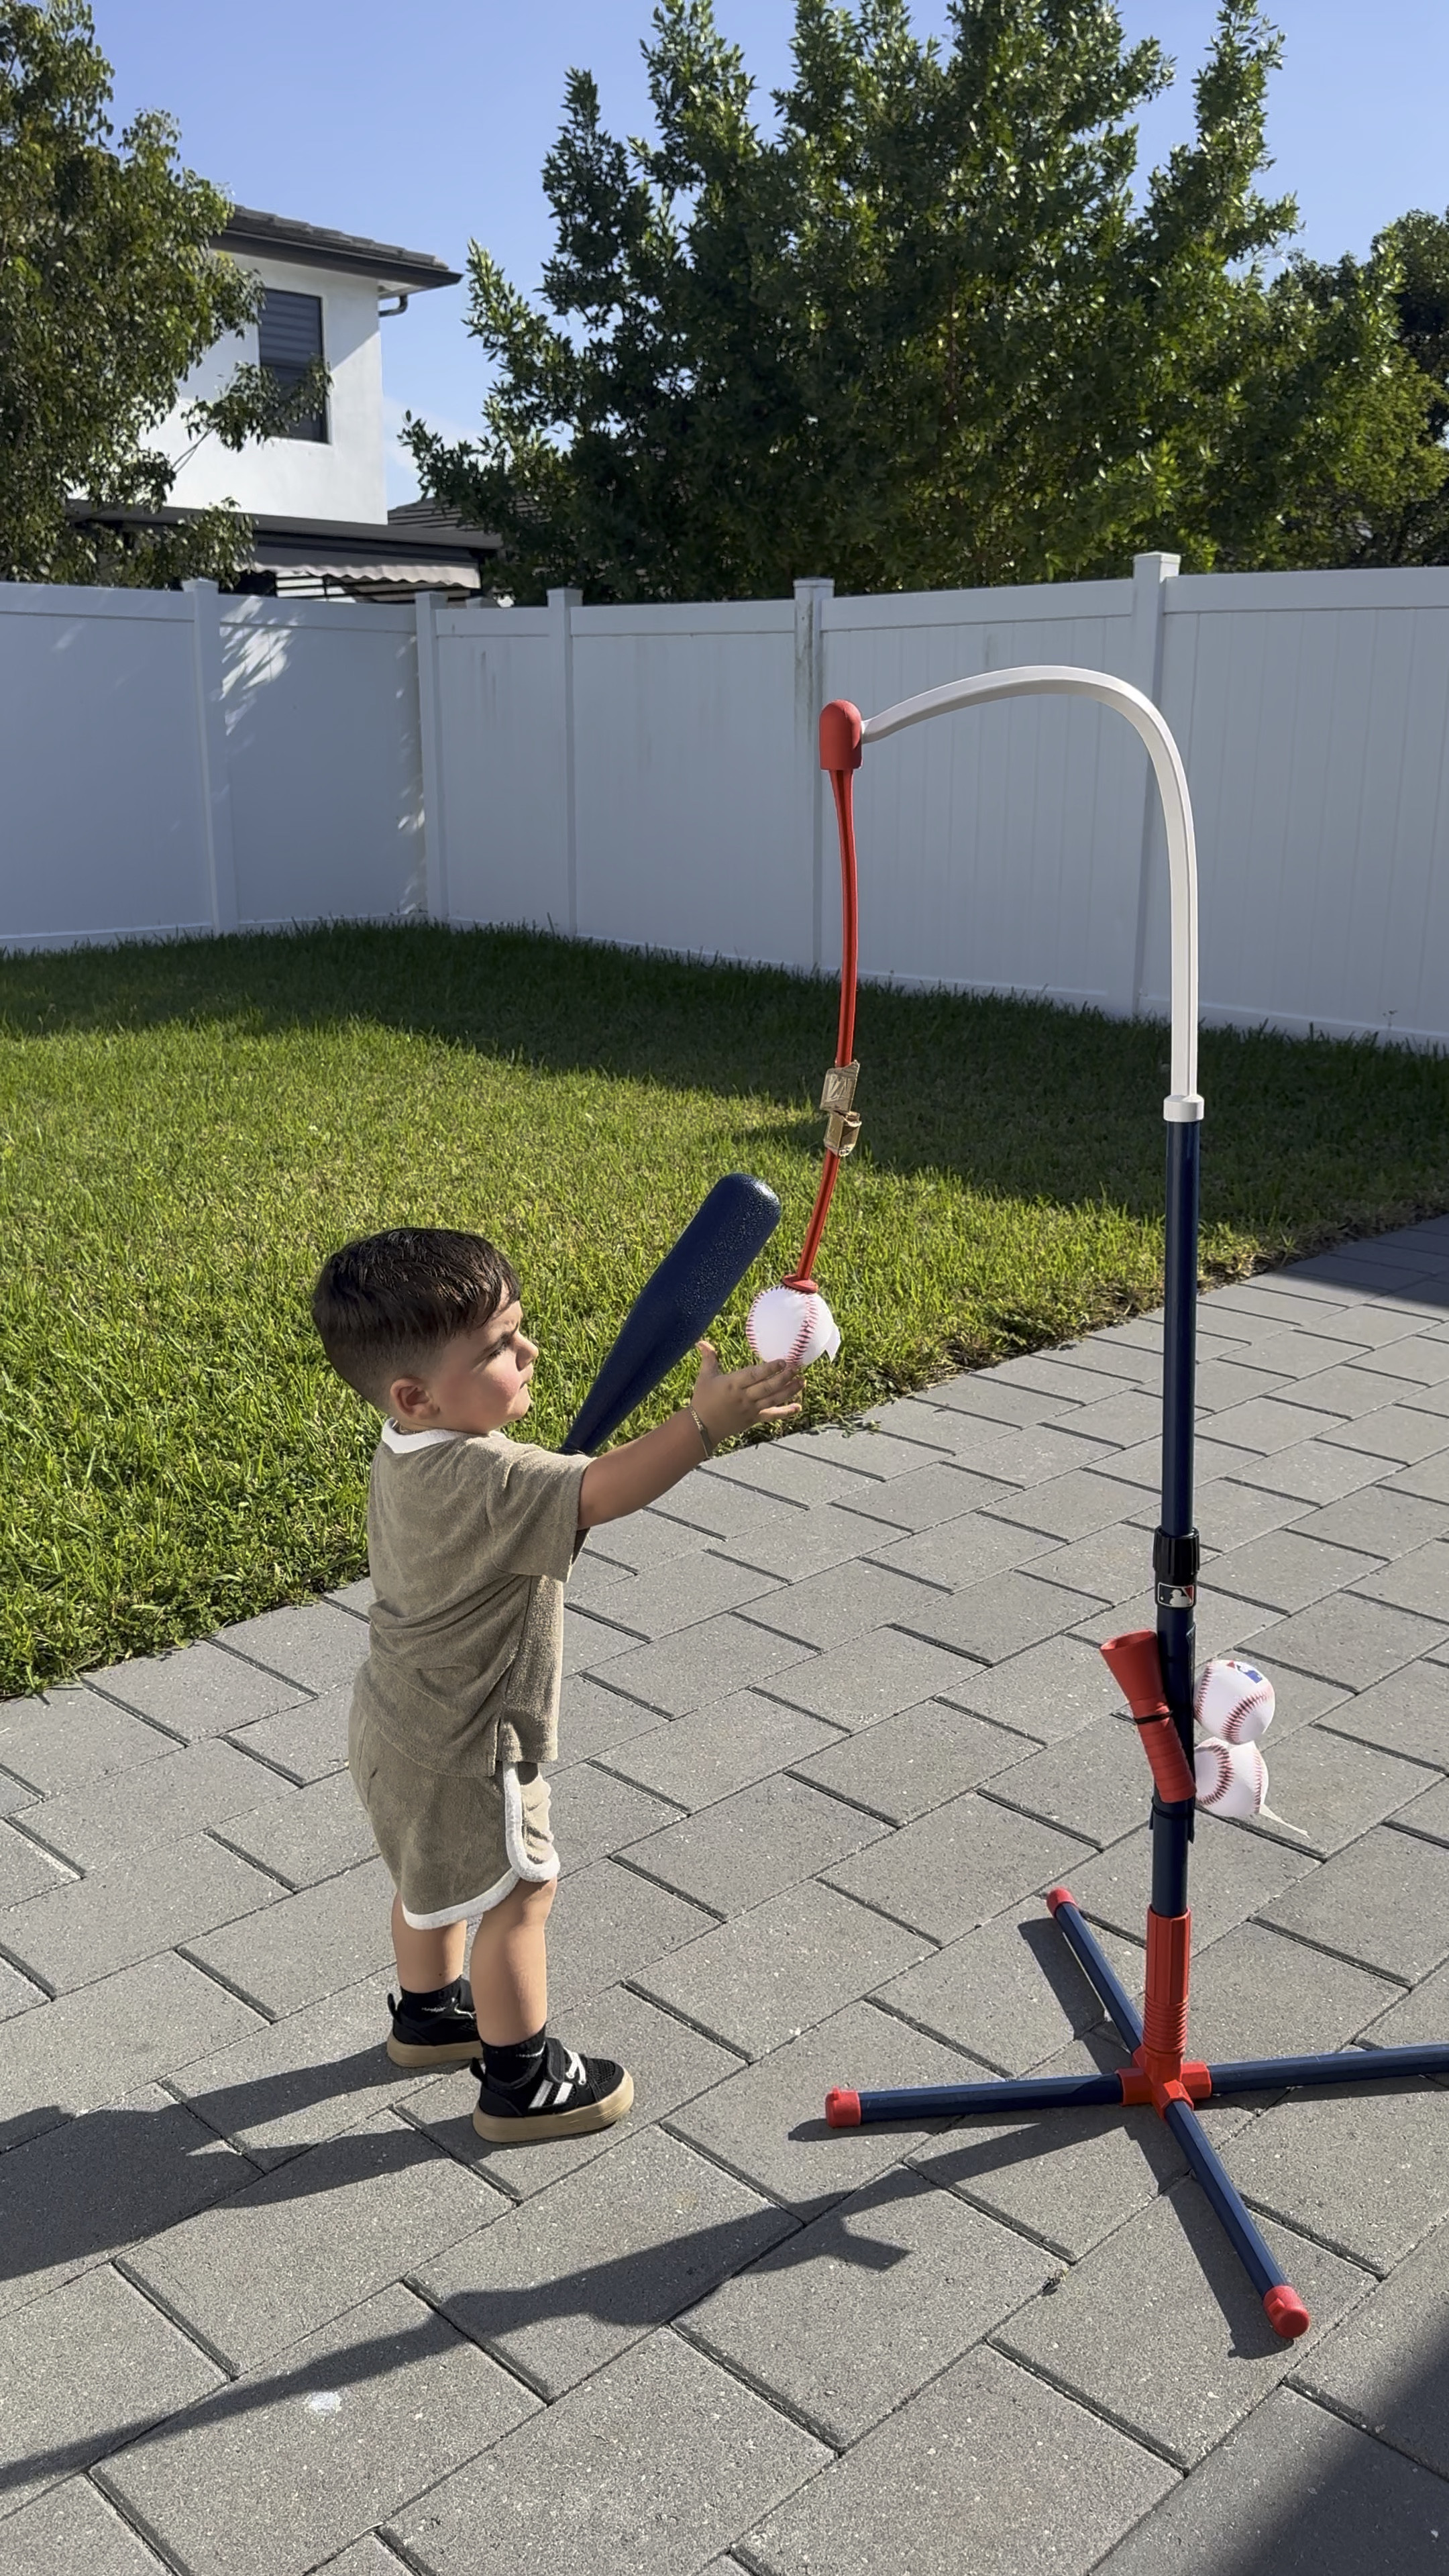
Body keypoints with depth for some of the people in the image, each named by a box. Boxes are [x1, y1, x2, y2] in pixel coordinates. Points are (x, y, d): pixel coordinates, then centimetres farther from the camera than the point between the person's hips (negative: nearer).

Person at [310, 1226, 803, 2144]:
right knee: (518, 1895, 10)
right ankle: (524, 2082, 27)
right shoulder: (481, 1479, -37)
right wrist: (706, 1421, -55)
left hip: (401, 1726, 9)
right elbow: (602, 1494, -49)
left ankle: (429, 2014, 51)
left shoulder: (407, 1451, -5)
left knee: (436, 1881, 29)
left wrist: (552, 1480, -2)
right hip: (460, 1754, -9)